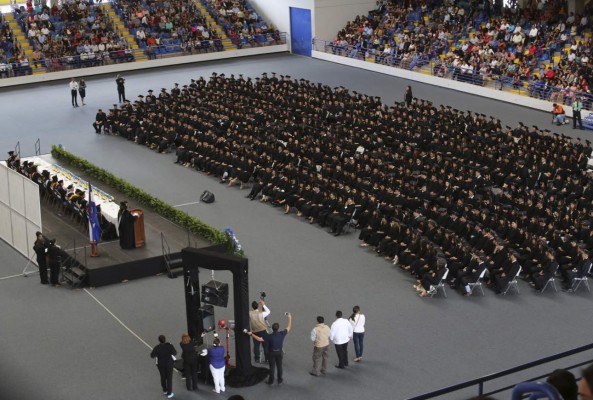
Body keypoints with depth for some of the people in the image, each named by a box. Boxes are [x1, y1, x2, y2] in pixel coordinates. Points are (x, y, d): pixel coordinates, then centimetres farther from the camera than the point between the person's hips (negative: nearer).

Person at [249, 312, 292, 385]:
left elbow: (259, 339, -27)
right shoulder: (282, 334, -16)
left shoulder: (270, 336, -22)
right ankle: (280, 380, 25)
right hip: (279, 352, 2)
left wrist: (251, 334, -23)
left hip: (271, 353, -2)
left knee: (272, 366, 10)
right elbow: (289, 327, -3)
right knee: (279, 366, 15)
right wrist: (290, 318, 6)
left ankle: (271, 381, 20)